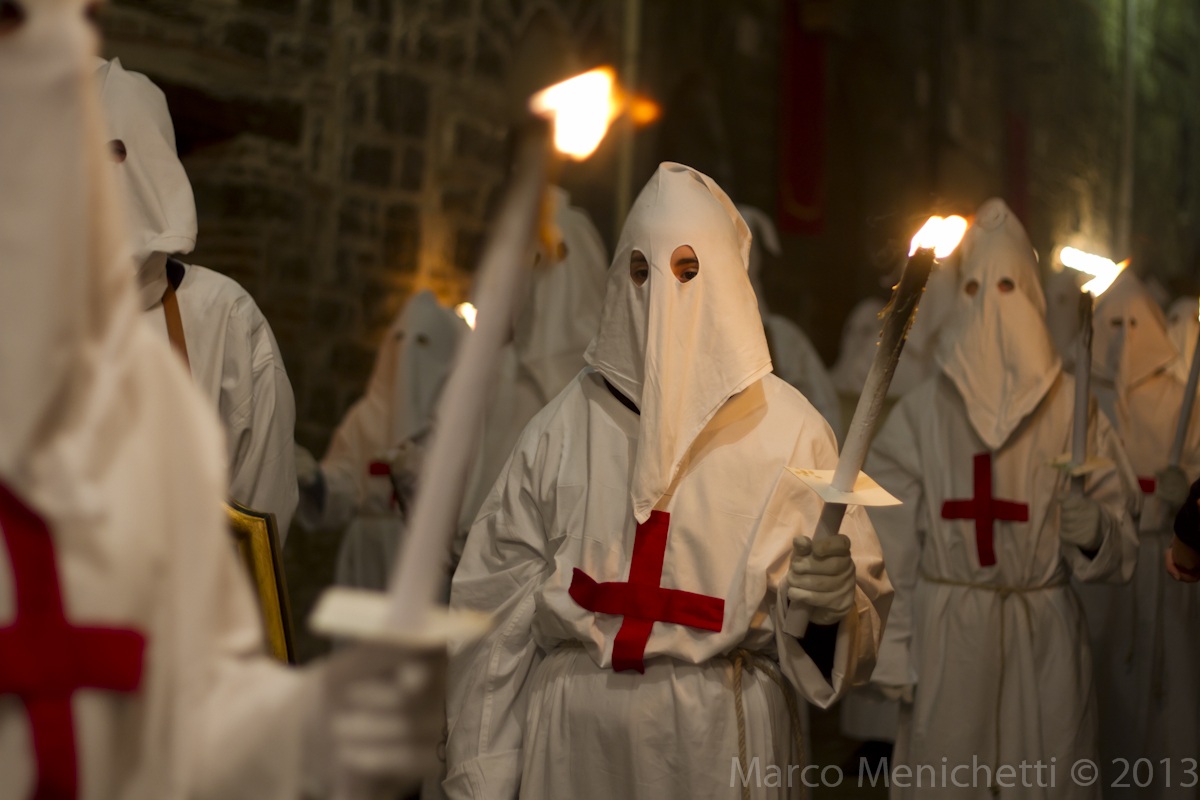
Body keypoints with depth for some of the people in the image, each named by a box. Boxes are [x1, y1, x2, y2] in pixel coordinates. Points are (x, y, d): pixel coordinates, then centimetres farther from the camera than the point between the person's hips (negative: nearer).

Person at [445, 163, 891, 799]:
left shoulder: (787, 426, -3)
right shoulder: (570, 420, 1)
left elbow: (858, 598, -1)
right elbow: (498, 590, 2)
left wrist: (826, 599, -25)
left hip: (717, 743, -1)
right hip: (574, 732, 1)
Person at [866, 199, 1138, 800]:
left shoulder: (1071, 409, 2)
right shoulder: (921, 413, 1)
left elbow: (1119, 546, 3)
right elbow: (892, 546, 0)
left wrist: (1091, 529, -18)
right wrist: (892, 654, -4)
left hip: (1045, 637, 0)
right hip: (944, 635, 0)